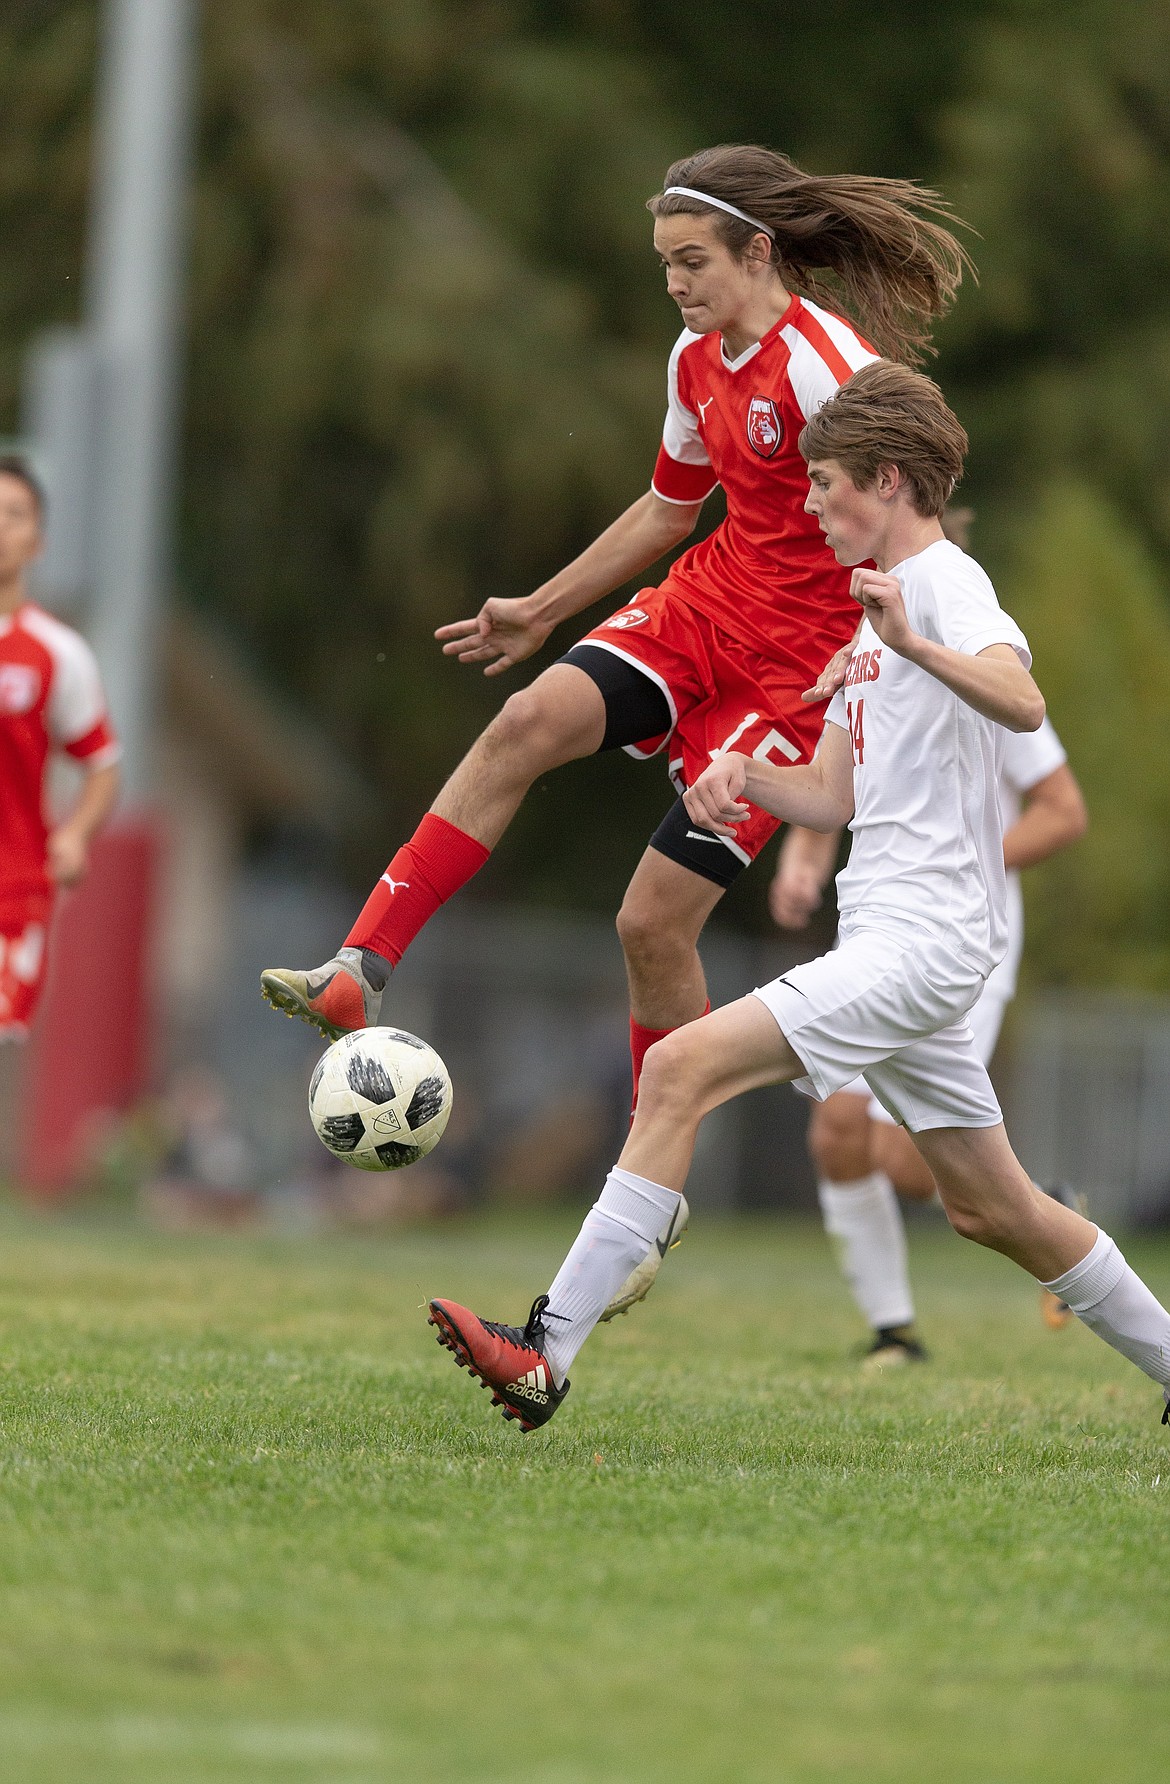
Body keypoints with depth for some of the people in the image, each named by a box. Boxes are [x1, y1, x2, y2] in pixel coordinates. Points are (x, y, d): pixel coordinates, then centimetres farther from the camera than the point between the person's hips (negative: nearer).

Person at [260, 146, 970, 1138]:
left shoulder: (825, 368, -18)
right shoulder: (698, 358, 9)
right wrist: (542, 613, 26)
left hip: (792, 666, -7)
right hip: (698, 611, 7)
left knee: (654, 924, -7)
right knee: (528, 723, -21)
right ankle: (358, 974, -27)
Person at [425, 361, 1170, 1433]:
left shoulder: (949, 583, -9)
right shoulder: (883, 603, 21)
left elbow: (1022, 704, -31)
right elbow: (834, 796, 23)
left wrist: (916, 646, -48)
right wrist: (745, 773, 3)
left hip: (922, 939, -11)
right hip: (895, 941, 11)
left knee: (681, 1068, -21)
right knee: (990, 1204, 16)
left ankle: (549, 1353, -26)